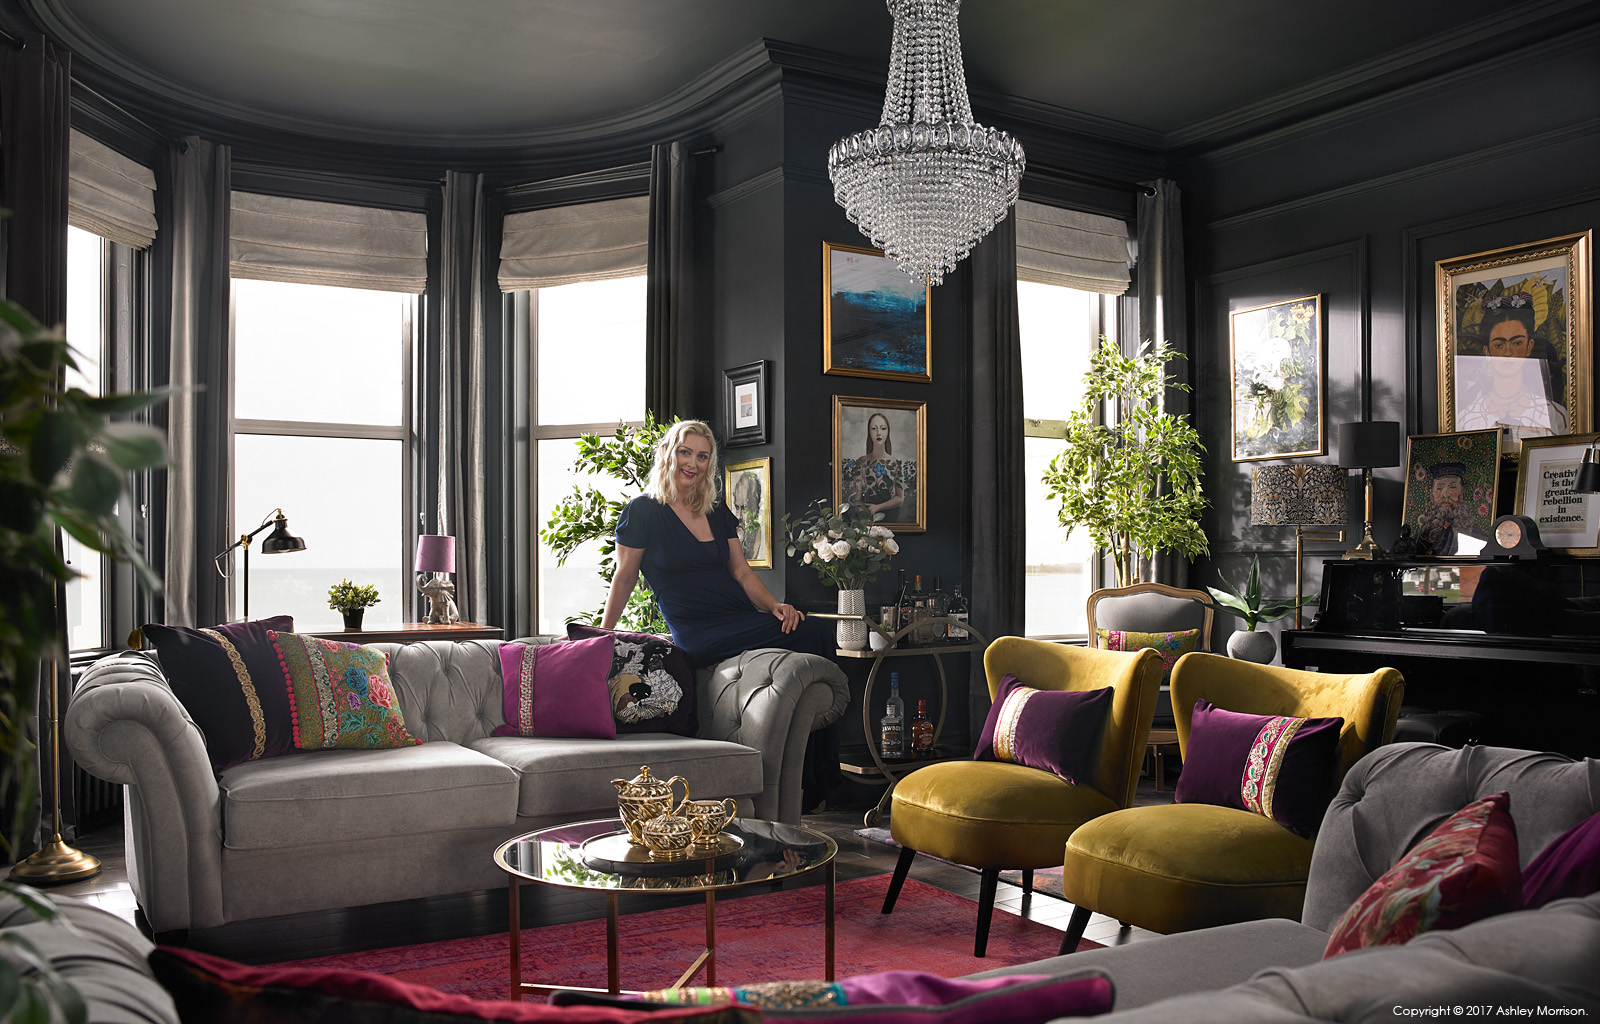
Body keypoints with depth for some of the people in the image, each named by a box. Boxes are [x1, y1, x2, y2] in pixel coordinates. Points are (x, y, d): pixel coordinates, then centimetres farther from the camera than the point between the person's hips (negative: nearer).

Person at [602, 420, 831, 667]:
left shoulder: (718, 513, 18)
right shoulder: (642, 510, 0)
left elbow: (742, 573, 15)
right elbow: (624, 578, 5)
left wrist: (774, 606, -3)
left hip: (743, 619, 6)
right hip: (698, 635, -6)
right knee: (813, 633, -27)